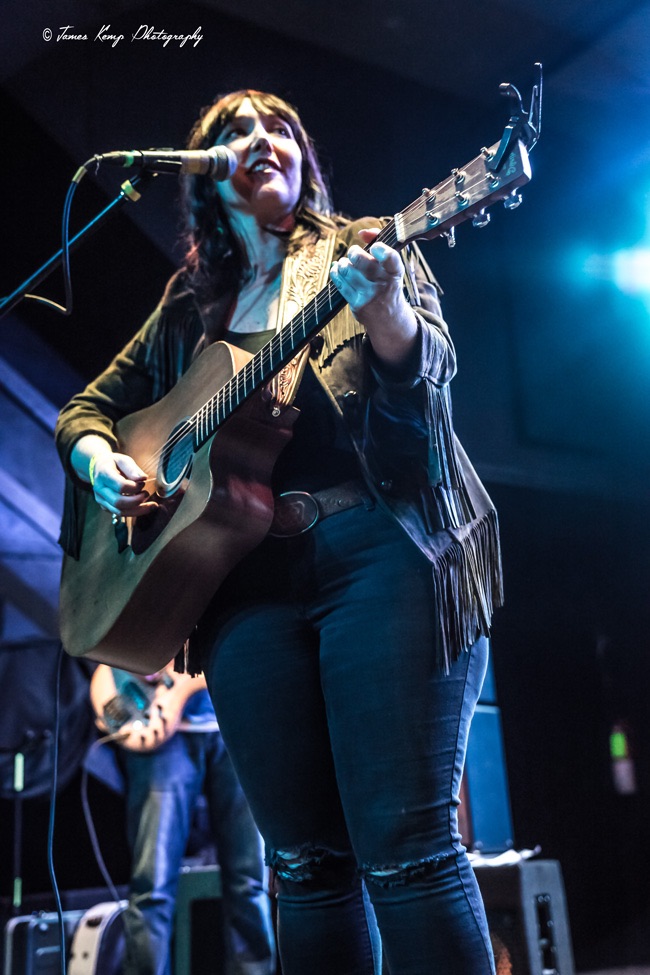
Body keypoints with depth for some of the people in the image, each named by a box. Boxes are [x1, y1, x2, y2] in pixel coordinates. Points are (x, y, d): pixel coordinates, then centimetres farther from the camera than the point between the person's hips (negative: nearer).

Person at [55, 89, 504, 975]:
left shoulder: (363, 250, 12)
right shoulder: (189, 309, 22)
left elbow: (430, 366, -5)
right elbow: (91, 404, 28)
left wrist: (381, 308, -27)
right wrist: (99, 461, 5)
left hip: (379, 549, -3)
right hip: (248, 576, 4)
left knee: (403, 844, -11)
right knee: (305, 858, 3)